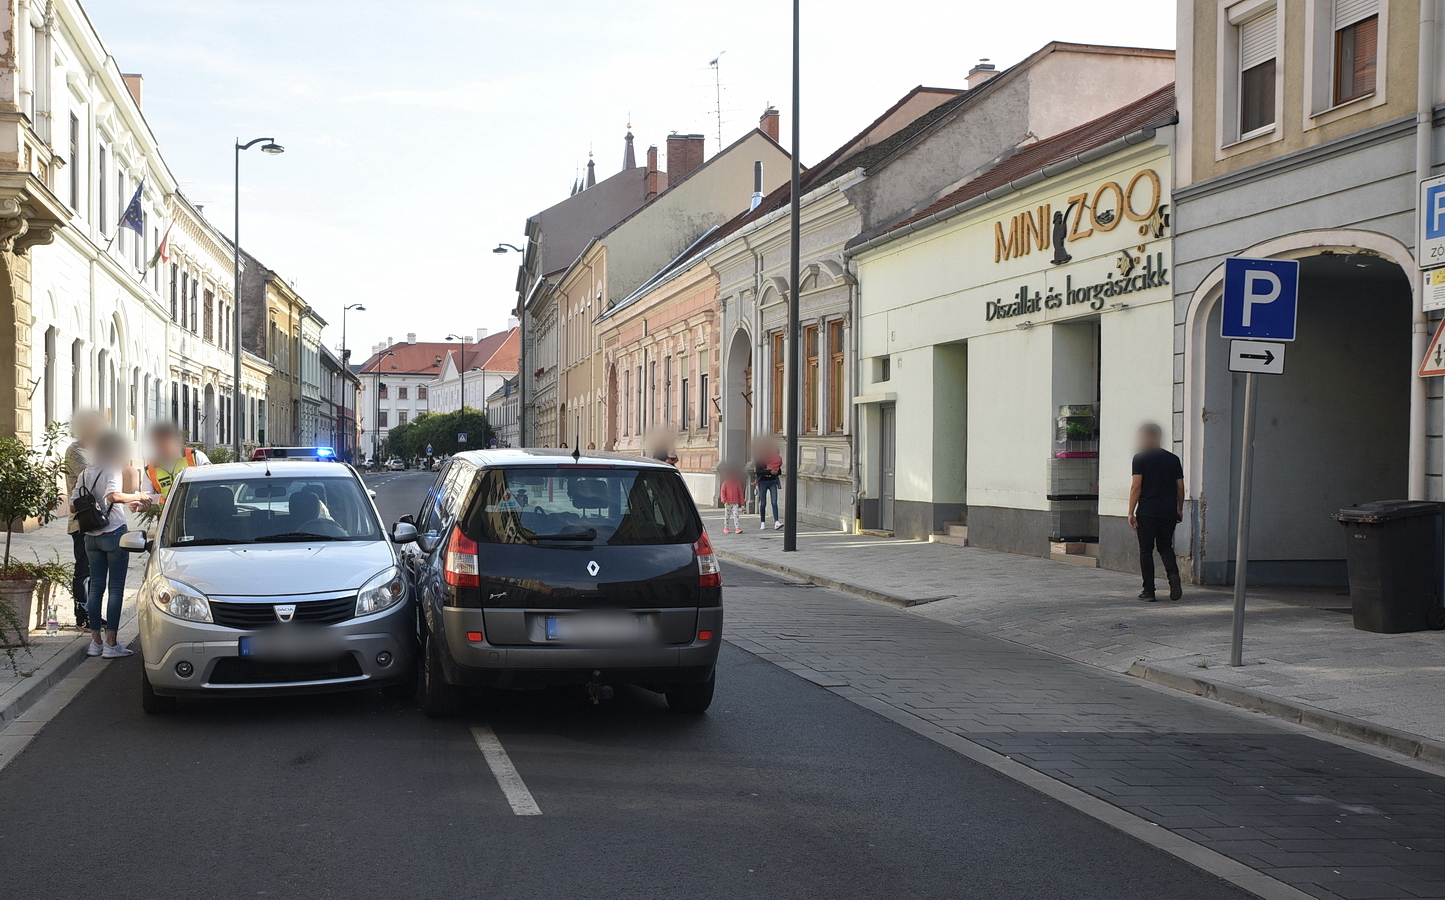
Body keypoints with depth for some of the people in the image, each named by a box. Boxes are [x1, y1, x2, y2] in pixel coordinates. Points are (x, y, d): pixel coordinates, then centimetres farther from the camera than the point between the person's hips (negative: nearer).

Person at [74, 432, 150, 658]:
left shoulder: (85, 473, 9)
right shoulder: (112, 470, -10)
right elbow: (114, 495, -28)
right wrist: (137, 497, -17)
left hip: (91, 536, 7)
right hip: (114, 533, -6)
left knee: (95, 588, 11)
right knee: (115, 589, -2)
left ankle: (95, 641, 12)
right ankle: (110, 643, -4)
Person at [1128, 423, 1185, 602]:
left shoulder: (1140, 458, -4)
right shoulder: (1173, 459, 8)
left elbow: (1136, 486, -9)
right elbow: (1180, 487, 9)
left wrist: (1131, 512, -6)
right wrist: (1180, 510, 20)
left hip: (1147, 511, -4)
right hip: (1169, 511, 4)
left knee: (1146, 550, 4)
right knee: (1165, 546, 16)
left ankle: (1149, 591, 4)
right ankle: (1173, 575, -10)